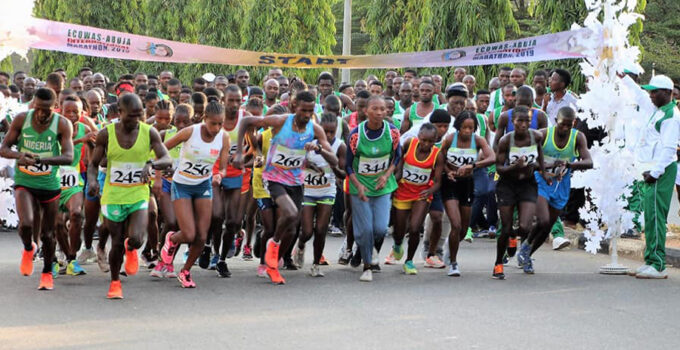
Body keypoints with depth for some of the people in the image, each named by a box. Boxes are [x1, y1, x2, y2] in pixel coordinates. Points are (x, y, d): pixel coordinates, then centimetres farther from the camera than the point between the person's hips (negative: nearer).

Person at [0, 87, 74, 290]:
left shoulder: (62, 124, -11)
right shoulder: (21, 119, -8)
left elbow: (69, 157, -20)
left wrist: (42, 159, -37)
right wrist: (18, 155, -26)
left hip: (50, 184, 0)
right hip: (24, 182, 0)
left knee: (47, 234, 8)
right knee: (26, 224, -23)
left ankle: (47, 273, 31)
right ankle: (28, 249, 12)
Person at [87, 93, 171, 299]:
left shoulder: (149, 133, -4)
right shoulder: (106, 134, -5)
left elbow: (167, 160, -10)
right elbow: (93, 163, 4)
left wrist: (151, 164, -31)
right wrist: (91, 180, -17)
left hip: (139, 197, 0)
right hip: (113, 197, 0)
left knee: (135, 240, -20)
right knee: (117, 244, 3)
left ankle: (131, 250, 20)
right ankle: (115, 282, 30)